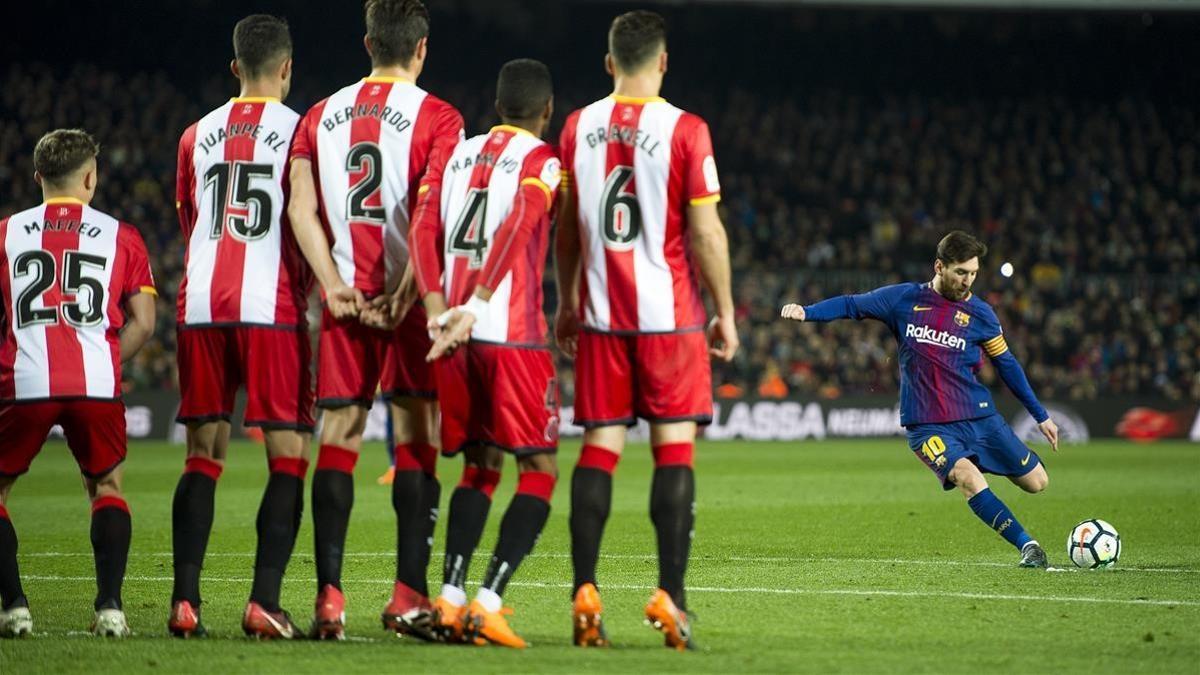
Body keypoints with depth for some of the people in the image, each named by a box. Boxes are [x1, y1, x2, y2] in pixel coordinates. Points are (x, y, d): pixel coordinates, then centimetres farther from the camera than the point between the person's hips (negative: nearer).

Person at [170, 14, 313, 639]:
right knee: (287, 458, 0)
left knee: (203, 456, 8)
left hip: (201, 306, 4)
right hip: (271, 307, -4)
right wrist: (310, 287, 16)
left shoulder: (197, 136, 14)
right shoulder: (299, 132, 0)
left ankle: (185, 601, 0)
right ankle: (264, 600, -11)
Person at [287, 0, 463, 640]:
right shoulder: (436, 118, -3)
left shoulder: (323, 115, 11)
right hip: (409, 298, -4)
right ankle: (408, 594, -4)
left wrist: (334, 286, -1)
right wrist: (408, 291, -12)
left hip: (345, 297, 4)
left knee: (338, 436, 5)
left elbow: (301, 208, 2)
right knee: (416, 437, 1)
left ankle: (328, 595, -1)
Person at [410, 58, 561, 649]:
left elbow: (422, 230, 2)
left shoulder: (456, 155, 15)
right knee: (539, 469, 1)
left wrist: (437, 307, -7)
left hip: (455, 333, 6)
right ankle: (487, 603, -12)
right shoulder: (542, 161, 0)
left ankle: (449, 598, 3)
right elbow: (517, 229, -15)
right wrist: (475, 308, -20)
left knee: (481, 465, 16)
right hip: (513, 333, -5)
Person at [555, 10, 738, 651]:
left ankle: (584, 593, -1)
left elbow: (566, 227, 12)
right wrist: (725, 312, 1)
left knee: (598, 448, 5)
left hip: (600, 314, 3)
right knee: (673, 448, 0)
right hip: (669, 315, -3)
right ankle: (669, 597, -7)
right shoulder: (685, 130, -7)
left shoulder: (578, 128, 5)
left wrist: (565, 303, 23)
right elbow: (706, 232, -8)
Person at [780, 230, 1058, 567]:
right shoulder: (904, 299, 0)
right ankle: (1027, 545, -20)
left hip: (978, 416, 3)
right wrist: (805, 311, -12)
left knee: (1036, 482, 0)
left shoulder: (979, 312, 3)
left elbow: (1006, 364, 11)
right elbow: (851, 305, 5)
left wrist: (1041, 415, 14)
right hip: (927, 424, -3)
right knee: (967, 476, -29)